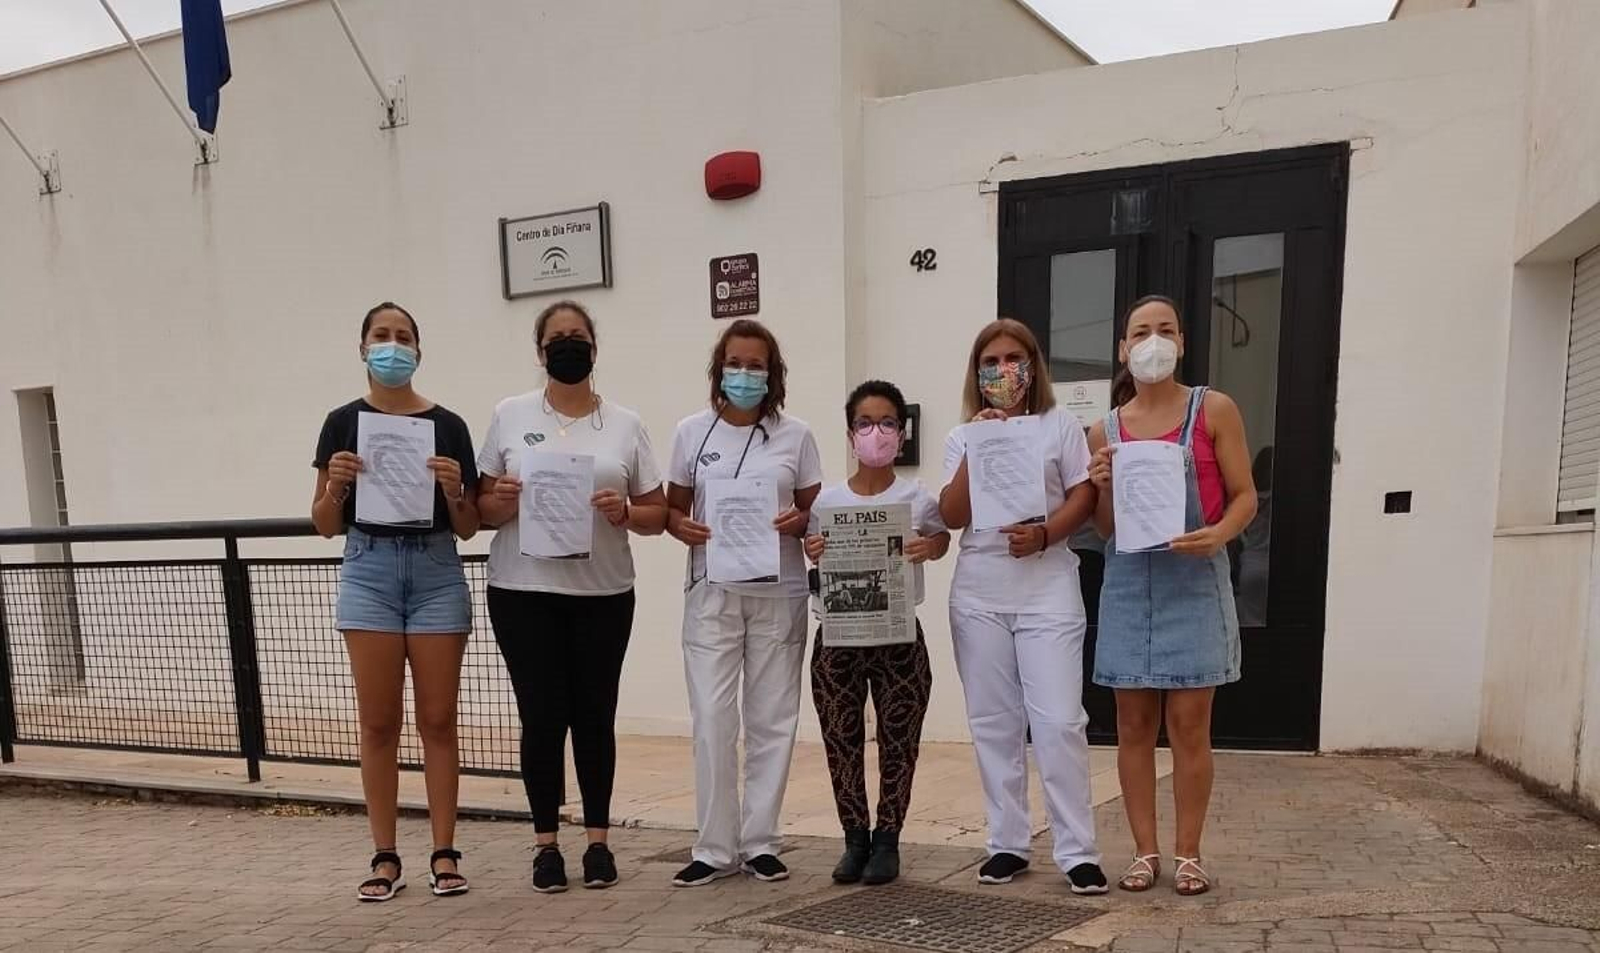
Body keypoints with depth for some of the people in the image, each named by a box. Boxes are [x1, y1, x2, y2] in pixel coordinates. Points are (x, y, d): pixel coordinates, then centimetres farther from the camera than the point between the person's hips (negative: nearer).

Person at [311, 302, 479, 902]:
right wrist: (335, 485, -13)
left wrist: (454, 490, -15)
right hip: (369, 571, 0)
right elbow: (325, 526, 6)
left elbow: (468, 528, 4)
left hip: (437, 572, 0)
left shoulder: (448, 426, 2)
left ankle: (444, 854, 14)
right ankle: (385, 857, 17)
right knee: (379, 722, 5)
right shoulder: (344, 423, 4)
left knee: (438, 719, 4)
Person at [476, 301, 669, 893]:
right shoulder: (510, 416, 5)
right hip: (524, 592, 0)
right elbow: (482, 508, 7)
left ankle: (598, 839, 22)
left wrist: (624, 513, -14)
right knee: (542, 716, 2)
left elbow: (658, 514, 6)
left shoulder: (625, 424, 6)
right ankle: (546, 843, 19)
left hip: (602, 594, 1)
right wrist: (502, 503, -15)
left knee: (594, 716, 7)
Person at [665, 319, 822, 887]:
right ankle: (716, 847, 14)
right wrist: (683, 528, -12)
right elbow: (673, 507, 9)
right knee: (712, 721, -2)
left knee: (772, 719, 7)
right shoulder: (692, 432, 5)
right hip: (712, 592, 0)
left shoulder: (795, 435, 4)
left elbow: (817, 511, 7)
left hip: (779, 592, 1)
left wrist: (798, 522, -15)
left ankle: (760, 842, 22)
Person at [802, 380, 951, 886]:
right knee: (841, 741, 8)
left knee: (898, 741, 7)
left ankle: (887, 839, 26)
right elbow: (815, 548, 10)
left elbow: (941, 537, 11)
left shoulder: (919, 499, -4)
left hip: (899, 636, -1)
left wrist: (929, 546, -12)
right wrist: (812, 551, -13)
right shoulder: (826, 500, -1)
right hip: (838, 636, 1)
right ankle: (855, 837, 27)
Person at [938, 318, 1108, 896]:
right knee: (993, 722, 8)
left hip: (1047, 588, -2)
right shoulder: (962, 437, 10)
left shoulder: (1060, 425, 6)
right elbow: (952, 516, -1)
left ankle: (1078, 851, 6)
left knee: (1058, 721, -7)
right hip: (979, 593, 3)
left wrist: (1044, 534, -17)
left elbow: (1084, 497, 0)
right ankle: (1007, 844, 19)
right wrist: (977, 449, -9)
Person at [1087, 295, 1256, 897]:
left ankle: (1188, 854, 17)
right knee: (1134, 724, 6)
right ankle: (1145, 852, 19)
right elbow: (1104, 529, 9)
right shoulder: (1104, 430, 7)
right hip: (1128, 584, 3)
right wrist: (1104, 487, -11)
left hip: (1194, 583, -2)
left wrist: (1219, 534, -21)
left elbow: (1245, 495, -1)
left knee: (1189, 724, 2)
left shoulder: (1214, 410, 0)